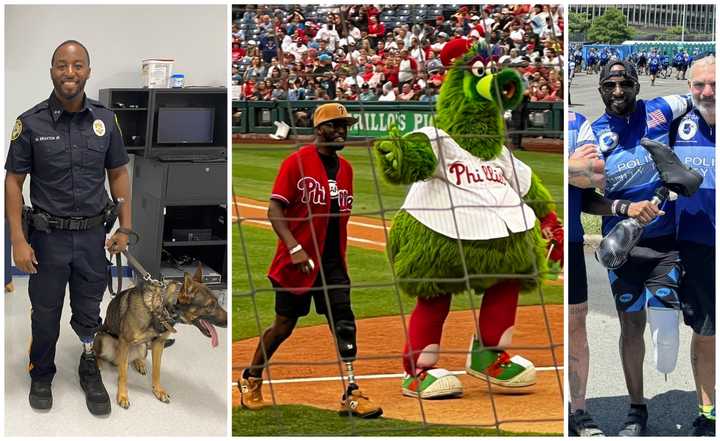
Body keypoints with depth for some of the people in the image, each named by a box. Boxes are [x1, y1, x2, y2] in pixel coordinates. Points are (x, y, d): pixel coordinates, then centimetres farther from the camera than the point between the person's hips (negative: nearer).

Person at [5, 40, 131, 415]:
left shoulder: (105, 120, -3)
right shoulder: (31, 123, -10)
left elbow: (118, 174, 6)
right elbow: (13, 181, -6)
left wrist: (125, 228, 2)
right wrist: (18, 240, -11)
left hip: (92, 236, 2)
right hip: (48, 237, -2)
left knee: (89, 314, 15)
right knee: (45, 314, 13)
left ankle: (91, 374, 33)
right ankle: (41, 377, 32)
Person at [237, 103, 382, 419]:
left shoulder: (345, 168, 11)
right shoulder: (296, 162, -9)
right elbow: (275, 210, -14)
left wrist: (338, 259, 15)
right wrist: (294, 248, -25)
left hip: (333, 263, 5)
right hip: (298, 260, -5)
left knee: (344, 326, -5)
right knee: (284, 326, 6)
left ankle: (351, 395, -2)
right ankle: (251, 380, 27)